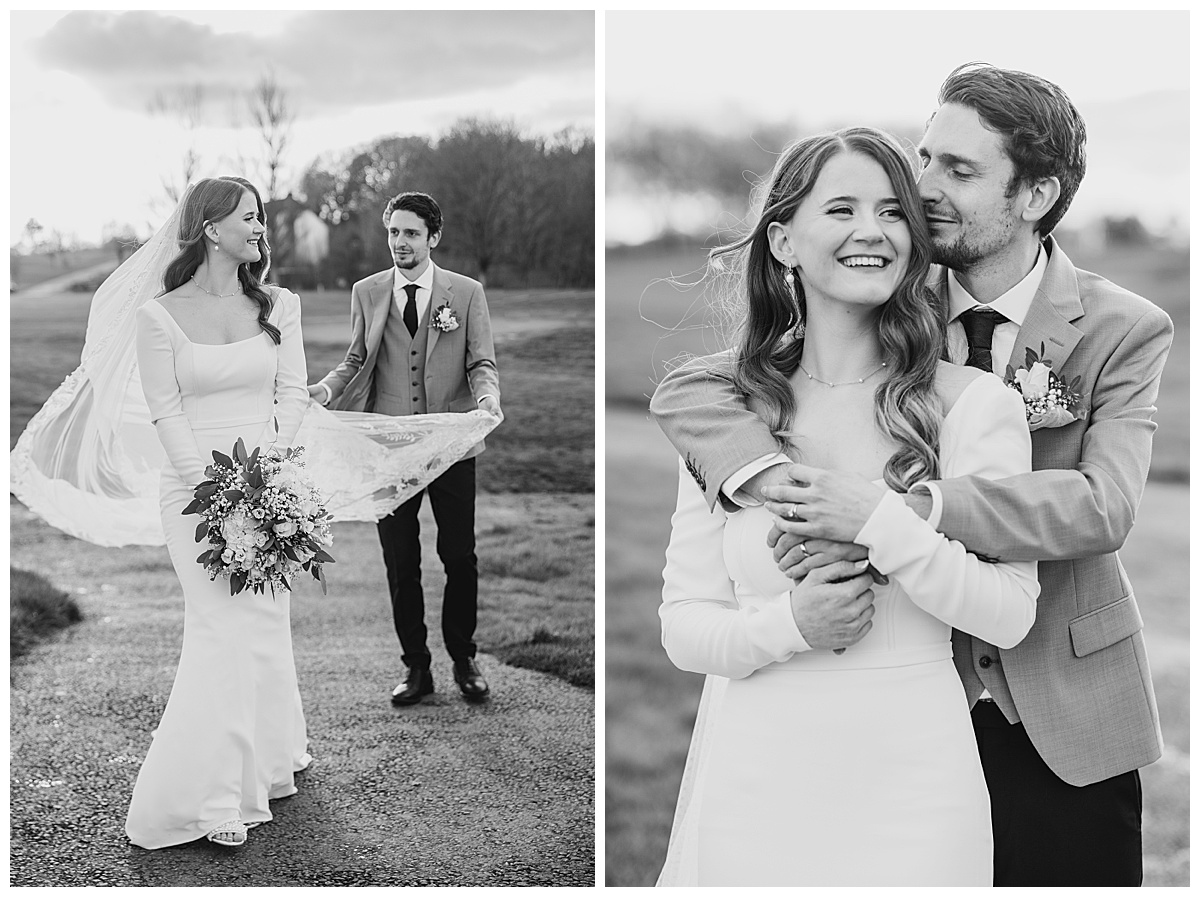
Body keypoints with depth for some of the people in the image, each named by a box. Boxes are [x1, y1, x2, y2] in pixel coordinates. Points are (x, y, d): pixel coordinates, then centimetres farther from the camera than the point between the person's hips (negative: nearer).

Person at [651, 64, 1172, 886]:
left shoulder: (1124, 329, -8)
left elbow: (1105, 504, -24)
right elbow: (686, 389, -10)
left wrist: (901, 509, -36)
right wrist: (771, 478, -31)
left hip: (1065, 720, -1)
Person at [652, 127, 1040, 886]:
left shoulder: (975, 404, -5)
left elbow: (1010, 614, -11)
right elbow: (683, 627, 1)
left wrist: (869, 514, -20)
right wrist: (789, 624, -18)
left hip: (910, 778, -1)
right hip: (754, 775, 2)